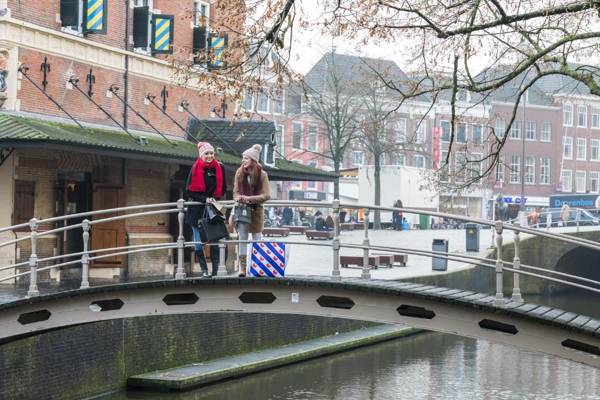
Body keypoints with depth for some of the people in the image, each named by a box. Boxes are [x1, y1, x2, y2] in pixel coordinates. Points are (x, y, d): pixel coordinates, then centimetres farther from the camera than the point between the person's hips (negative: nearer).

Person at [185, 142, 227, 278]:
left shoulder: (220, 168, 1)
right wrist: (205, 199, -13)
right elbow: (189, 190, -3)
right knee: (199, 243, 1)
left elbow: (223, 188, 12)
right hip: (197, 209, -1)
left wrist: (215, 199, -5)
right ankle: (204, 270, 11)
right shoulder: (195, 169, -4)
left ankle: (215, 271, 1)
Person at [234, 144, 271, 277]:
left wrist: (249, 198, -17)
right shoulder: (239, 173, 2)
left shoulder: (262, 174, -6)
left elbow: (266, 195, -10)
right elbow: (235, 192, 6)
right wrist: (239, 198, -16)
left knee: (257, 239, 6)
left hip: (256, 210, -2)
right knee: (242, 238, 1)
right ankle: (242, 268, 3)